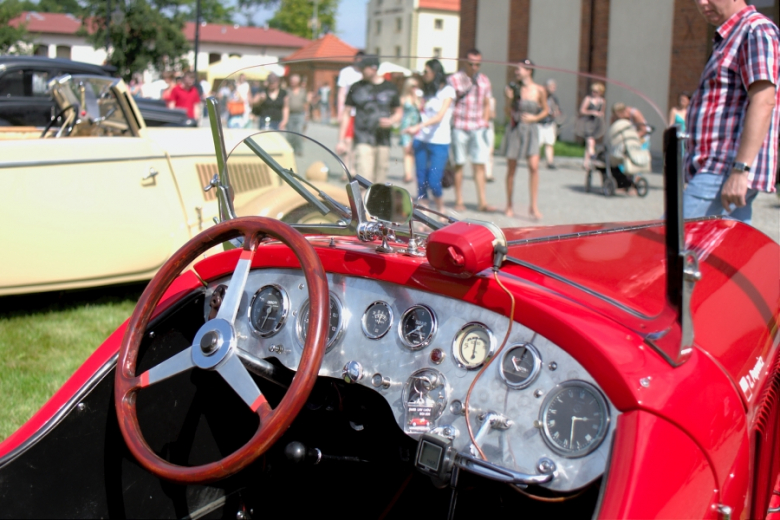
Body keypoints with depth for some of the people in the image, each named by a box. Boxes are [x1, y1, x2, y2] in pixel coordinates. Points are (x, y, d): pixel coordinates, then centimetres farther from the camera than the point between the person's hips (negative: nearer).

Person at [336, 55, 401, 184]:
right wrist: (341, 140, 3)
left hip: (383, 141, 2)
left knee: (379, 182, 5)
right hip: (363, 141, -2)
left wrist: (391, 121, -6)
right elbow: (346, 114, 8)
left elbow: (398, 112, 18)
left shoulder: (390, 88, 8)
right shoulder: (356, 88, 4)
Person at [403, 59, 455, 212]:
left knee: (434, 181, -11)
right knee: (421, 181, 3)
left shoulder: (448, 91, -3)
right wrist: (415, 136, 6)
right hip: (422, 141, 6)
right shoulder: (428, 92, 18)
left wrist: (418, 126, -22)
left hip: (439, 142, -6)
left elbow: (440, 116, -13)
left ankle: (441, 212, 8)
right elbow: (423, 115, 14)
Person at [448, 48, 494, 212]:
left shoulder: (484, 81, 11)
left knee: (480, 164, -2)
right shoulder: (455, 79, -1)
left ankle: (482, 202, -1)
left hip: (478, 128, 3)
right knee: (459, 164, 2)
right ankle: (459, 201, 10)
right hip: (459, 126, -3)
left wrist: (485, 122, 10)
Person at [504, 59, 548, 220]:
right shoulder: (513, 88, 0)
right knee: (511, 168, 5)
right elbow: (509, 113, 6)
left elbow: (546, 109, 11)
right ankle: (509, 205, 19)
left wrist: (535, 118, -5)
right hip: (515, 129, 1)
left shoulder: (539, 90, -1)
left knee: (534, 166, -14)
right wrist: (510, 99, -11)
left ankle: (533, 206, -9)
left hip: (531, 130, -1)